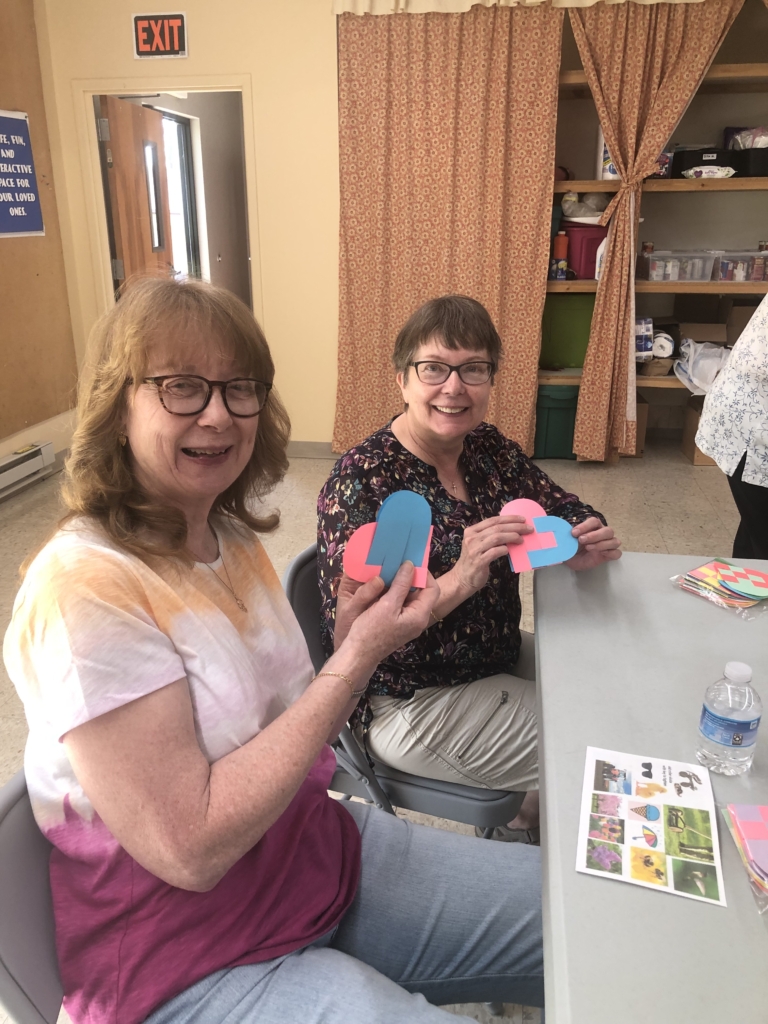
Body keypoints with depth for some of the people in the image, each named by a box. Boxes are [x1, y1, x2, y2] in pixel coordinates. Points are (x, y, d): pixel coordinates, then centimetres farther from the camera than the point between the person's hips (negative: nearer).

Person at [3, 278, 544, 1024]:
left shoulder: (232, 537, 0)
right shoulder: (84, 586, -23)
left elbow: (273, 729, 6)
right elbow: (193, 849, -24)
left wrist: (350, 648, -12)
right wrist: (356, 659, -24)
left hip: (322, 850, 7)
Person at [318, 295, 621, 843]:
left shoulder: (488, 446, -2)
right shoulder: (361, 481, -23)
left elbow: (564, 509, 6)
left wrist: (588, 540, -18)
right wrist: (460, 580, -39)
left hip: (501, 660, 8)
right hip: (408, 703, -7)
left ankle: (526, 826, 33)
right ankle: (522, 835, 26)